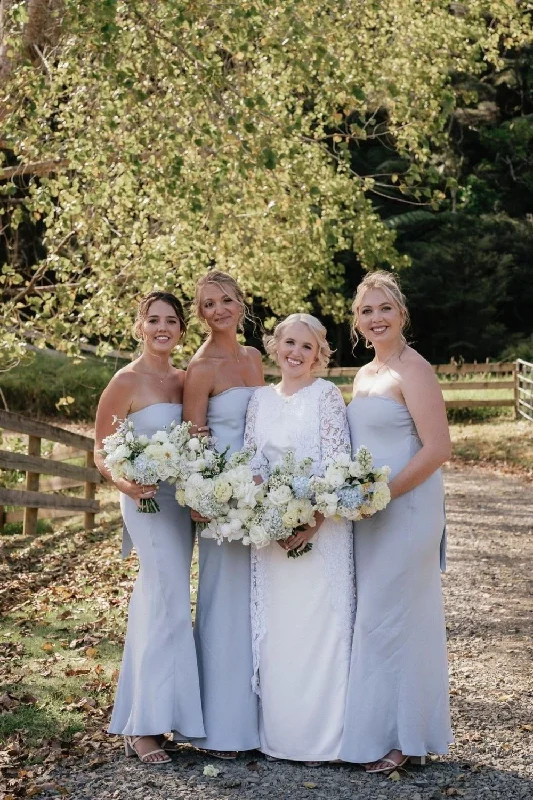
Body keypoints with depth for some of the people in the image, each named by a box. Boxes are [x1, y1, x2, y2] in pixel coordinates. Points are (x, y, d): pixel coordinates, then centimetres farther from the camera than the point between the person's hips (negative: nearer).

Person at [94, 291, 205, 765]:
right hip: (149, 500, -7)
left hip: (184, 499, 7)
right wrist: (124, 483, -25)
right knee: (169, 605, -10)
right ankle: (144, 726, -1)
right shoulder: (127, 381, -9)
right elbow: (101, 451, -8)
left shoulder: (183, 379, 9)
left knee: (159, 604, 12)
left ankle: (145, 719, 23)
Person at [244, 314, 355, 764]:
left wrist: (314, 520, -18)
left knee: (318, 623, -3)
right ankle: (277, 731, 19)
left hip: (320, 527, -5)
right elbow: (250, 463, 8)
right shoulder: (261, 399, 11)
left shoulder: (326, 395, -4)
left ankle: (319, 735, 8)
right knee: (274, 628, 9)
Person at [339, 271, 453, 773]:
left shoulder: (413, 370, -12)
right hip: (368, 513, 8)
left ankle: (399, 737, 11)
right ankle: (388, 728, 25)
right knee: (373, 616, 12)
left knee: (386, 618, -3)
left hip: (405, 509, -8)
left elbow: (437, 448, -18)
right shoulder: (364, 375, 14)